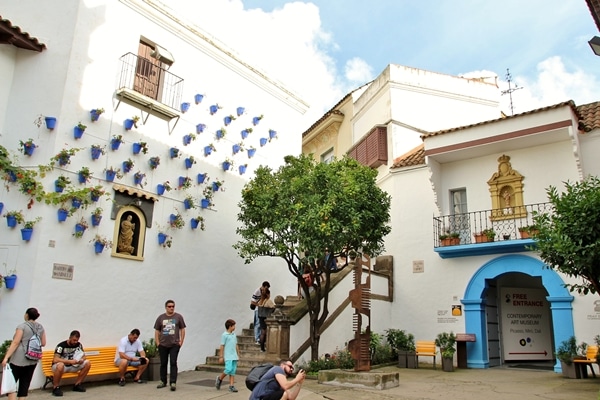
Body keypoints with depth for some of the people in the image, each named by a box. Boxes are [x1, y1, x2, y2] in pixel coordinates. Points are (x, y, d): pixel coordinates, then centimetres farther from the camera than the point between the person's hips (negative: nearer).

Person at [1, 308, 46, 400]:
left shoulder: (22, 326, -7)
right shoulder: (40, 327, 10)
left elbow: (15, 343, -13)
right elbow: (43, 343, 12)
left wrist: (6, 357, -13)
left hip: (19, 359, -5)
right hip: (33, 360, 6)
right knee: (25, 384, 10)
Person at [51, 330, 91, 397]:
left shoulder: (78, 345, -4)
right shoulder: (61, 345, -21)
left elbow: (83, 356, 5)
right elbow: (55, 360, -30)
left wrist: (82, 360, -20)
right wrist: (70, 361, -37)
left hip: (71, 366, 5)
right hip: (60, 366, -5)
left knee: (88, 363, -15)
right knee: (60, 365, -41)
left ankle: (77, 385, -4)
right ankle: (55, 387, -20)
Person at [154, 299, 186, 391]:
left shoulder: (178, 317, 0)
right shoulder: (161, 317, 4)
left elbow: (182, 329, 3)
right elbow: (157, 331, 8)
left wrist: (181, 341, -3)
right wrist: (157, 343, 1)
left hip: (174, 345, -2)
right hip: (163, 345, 2)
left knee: (173, 363, -7)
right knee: (163, 363, 11)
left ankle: (173, 382, -6)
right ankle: (163, 381, 24)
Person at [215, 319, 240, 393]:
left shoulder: (234, 335, 13)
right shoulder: (224, 335, -6)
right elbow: (222, 346, -6)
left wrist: (238, 355, 18)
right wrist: (221, 357, -7)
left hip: (234, 356, 6)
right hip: (228, 356, -6)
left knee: (233, 371, 4)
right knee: (229, 369, -14)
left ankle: (231, 386, 8)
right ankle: (220, 378, 11)